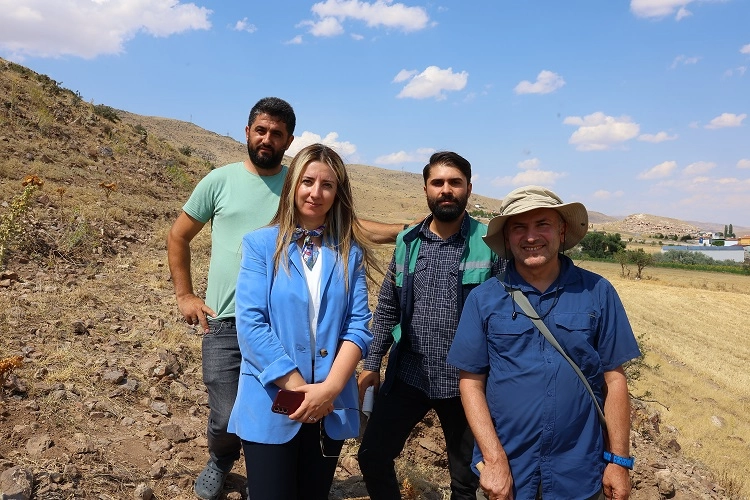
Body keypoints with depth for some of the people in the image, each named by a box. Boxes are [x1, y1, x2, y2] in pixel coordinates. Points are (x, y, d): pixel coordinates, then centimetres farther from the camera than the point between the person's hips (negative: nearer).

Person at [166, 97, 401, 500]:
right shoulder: (220, 180, 1)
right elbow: (178, 236, 10)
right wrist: (184, 295, 5)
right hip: (225, 322, 0)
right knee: (227, 418, 2)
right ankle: (220, 460, 39)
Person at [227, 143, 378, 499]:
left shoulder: (350, 252, 3)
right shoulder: (260, 244, -4)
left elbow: (358, 327, -2)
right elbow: (250, 324, -11)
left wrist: (329, 388, -15)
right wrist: (298, 387, -16)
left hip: (331, 409, 3)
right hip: (271, 406, -2)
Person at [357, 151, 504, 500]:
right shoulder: (406, 242, 3)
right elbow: (387, 310, 8)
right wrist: (372, 364, 4)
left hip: (465, 380, -2)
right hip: (408, 375, 3)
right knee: (372, 456, 9)